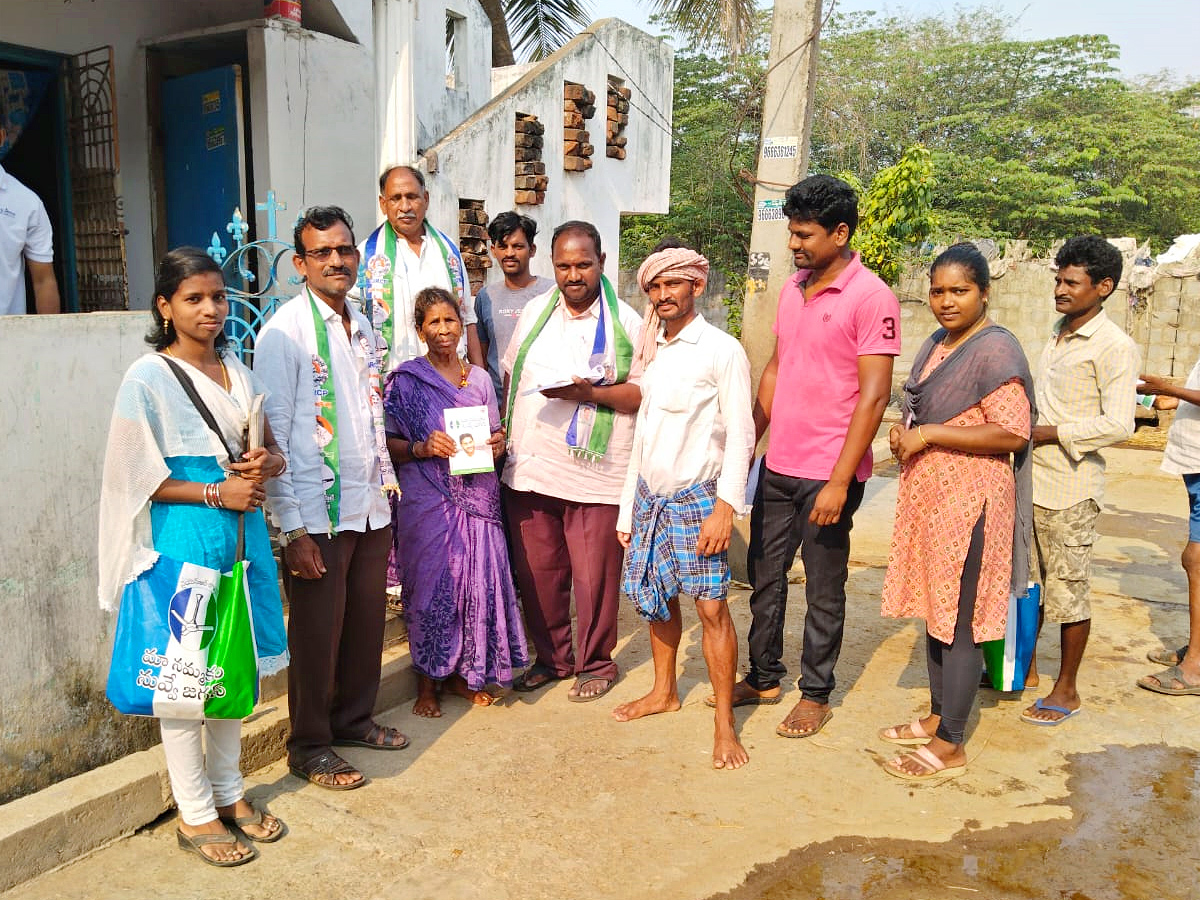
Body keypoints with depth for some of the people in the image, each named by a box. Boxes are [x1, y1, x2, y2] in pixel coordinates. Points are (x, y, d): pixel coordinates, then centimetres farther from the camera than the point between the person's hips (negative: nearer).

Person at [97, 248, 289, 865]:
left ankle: (229, 792, 30)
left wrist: (266, 465, -6)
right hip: (183, 538, -6)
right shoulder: (147, 379, -8)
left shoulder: (239, 373, 10)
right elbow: (139, 478, -10)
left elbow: (273, 451, 16)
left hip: (241, 532, 6)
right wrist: (215, 492, -16)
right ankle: (195, 814, 18)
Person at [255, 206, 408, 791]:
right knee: (317, 634, 6)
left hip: (371, 507, 7)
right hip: (317, 514, -6)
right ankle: (309, 746, 25)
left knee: (367, 623, 16)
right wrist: (293, 529, -17)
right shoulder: (285, 331, -11)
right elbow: (273, 434, -14)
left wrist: (386, 483, 15)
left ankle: (353, 717, 37)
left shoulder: (363, 329, 11)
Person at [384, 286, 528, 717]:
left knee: (479, 582, 3)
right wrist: (423, 448, -19)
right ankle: (427, 682, 17)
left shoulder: (479, 378, 12)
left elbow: (496, 433, 18)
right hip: (427, 500, -3)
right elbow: (388, 443, -2)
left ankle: (464, 672, 22)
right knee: (431, 587, 0)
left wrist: (497, 442, -3)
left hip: (477, 496, 4)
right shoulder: (405, 380, 0)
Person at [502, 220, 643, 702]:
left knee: (594, 577, 4)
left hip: (595, 474, -4)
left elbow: (645, 393, -6)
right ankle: (551, 657, 30)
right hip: (529, 467, 4)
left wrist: (592, 393, -20)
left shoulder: (626, 322, -2)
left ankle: (595, 663, 25)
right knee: (537, 572, 11)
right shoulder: (534, 311, 11)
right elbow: (510, 373, 17)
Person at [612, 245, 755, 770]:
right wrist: (627, 508, 15)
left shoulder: (722, 351, -7)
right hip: (649, 494, 6)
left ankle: (725, 723, 4)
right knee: (655, 597, 13)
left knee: (711, 606, -6)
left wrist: (725, 507, -18)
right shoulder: (652, 353, 12)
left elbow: (740, 436, -11)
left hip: (696, 496, -6)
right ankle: (664, 692, 32)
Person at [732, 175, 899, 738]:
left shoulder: (871, 298, -13)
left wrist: (839, 481, -20)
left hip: (829, 474, -7)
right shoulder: (793, 288, 9)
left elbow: (873, 396, -16)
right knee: (764, 575, 15)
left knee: (823, 590, 8)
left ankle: (816, 694, 25)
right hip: (777, 465, 7)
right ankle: (763, 678, 32)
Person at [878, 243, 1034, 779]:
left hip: (969, 499, -9)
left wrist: (927, 434, -20)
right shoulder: (936, 345, 13)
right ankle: (938, 717, 31)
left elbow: (1012, 433, -21)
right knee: (933, 609, 16)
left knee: (960, 621, -1)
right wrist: (903, 431, 5)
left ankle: (950, 746, 10)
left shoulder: (995, 350, -14)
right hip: (927, 494, 9)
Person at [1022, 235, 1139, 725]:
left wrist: (1045, 435, -17)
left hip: (1070, 487, -8)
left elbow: (1118, 424, -19)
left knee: (1068, 588, 3)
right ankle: (1025, 668, 31)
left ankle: (1066, 689, 17)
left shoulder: (1114, 346, -12)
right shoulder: (1057, 335, 13)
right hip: (1031, 480, 8)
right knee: (1028, 580, 16)